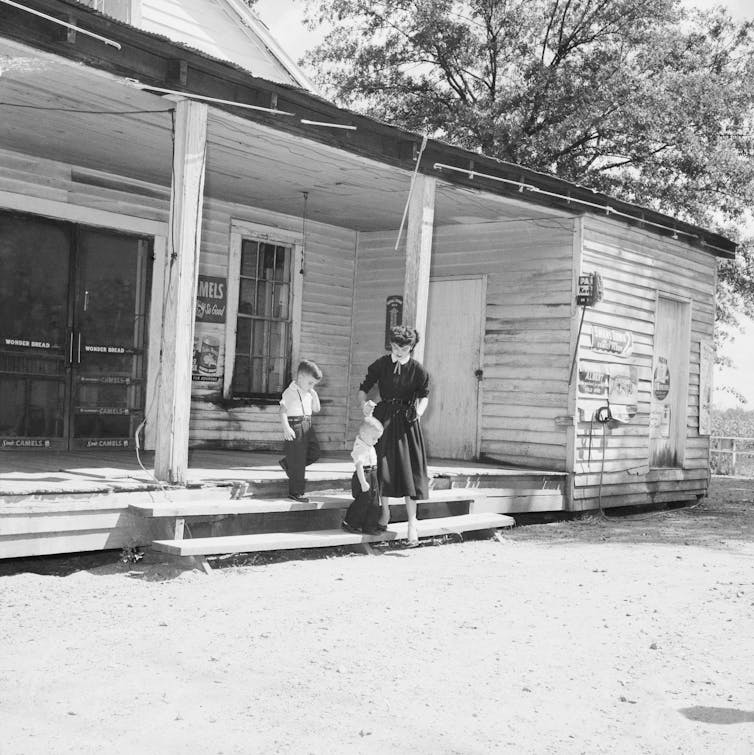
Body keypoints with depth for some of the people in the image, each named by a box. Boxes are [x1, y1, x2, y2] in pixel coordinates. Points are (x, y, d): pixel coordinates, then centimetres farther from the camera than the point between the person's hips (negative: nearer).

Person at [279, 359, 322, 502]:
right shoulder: (290, 392, -10)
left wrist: (314, 395, 5)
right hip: (295, 427, -8)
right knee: (297, 460, -4)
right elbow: (283, 410, -17)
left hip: (307, 426, 8)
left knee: (315, 452, 7)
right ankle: (296, 492, 5)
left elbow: (316, 409, 19)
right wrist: (286, 428, -28)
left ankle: (287, 463, 25)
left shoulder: (309, 393, 13)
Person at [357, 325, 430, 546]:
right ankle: (385, 511, 26)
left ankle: (412, 522, -1)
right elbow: (363, 388, 0)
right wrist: (364, 404, -21)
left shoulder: (418, 370, -6)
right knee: (382, 465, 5)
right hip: (383, 417, 2)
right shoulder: (381, 365, -3)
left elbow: (424, 396, 6)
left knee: (409, 470, -5)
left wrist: (418, 412, -14)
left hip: (406, 421, -2)